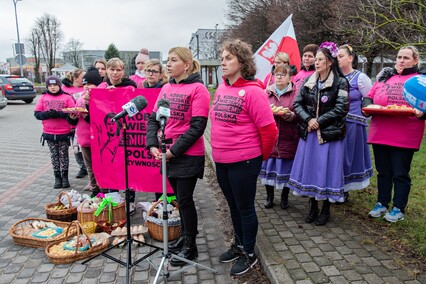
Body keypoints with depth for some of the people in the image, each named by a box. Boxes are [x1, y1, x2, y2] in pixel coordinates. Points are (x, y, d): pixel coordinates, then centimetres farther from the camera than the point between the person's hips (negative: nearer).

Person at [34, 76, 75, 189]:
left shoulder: (67, 97, 0)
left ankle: (65, 176, 18)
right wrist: (47, 114, -16)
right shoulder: (43, 98, 8)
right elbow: (37, 113, 3)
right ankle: (57, 177, 18)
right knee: (54, 155, 9)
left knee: (64, 155, 6)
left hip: (64, 133, -2)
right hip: (49, 133, 3)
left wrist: (59, 114, -21)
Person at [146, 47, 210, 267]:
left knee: (185, 200, 2)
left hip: (188, 155, -6)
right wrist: (153, 145, -5)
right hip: (168, 154, 6)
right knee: (180, 198, 17)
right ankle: (185, 236, 35)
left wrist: (174, 150, -17)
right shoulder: (166, 88, 9)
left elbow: (197, 126, -16)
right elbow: (154, 119, 10)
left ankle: (190, 246, 19)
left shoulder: (197, 88, -10)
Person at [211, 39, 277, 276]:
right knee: (233, 206, 20)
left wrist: (262, 156, -5)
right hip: (221, 160, 7)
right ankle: (239, 245, 40)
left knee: (245, 207, 8)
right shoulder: (221, 90, 7)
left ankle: (249, 254, 28)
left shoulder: (252, 91, -16)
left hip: (244, 161, -7)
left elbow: (269, 129, -16)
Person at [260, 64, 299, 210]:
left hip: (288, 138, -2)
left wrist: (290, 115, -19)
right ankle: (269, 196, 24)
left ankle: (284, 197, 25)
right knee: (268, 165, 6)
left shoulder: (295, 93, 2)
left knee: (286, 167, 4)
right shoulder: (267, 93, 11)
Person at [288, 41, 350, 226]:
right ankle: (313, 206, 24)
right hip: (309, 133, 4)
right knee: (309, 168, 8)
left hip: (330, 134, -4)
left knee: (326, 169, 2)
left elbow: (341, 108, -13)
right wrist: (308, 119, -13)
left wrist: (319, 121, -15)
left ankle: (325, 209, 19)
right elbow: (297, 104, 3)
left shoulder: (340, 83, -5)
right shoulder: (309, 82, 9)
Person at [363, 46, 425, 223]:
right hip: (380, 133, 4)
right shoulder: (384, 77, 14)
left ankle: (399, 209, 20)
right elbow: (368, 97, 14)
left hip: (404, 137, -4)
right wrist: (369, 105, -7)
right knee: (383, 171, 14)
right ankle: (382, 204, 28)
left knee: (400, 174, 5)